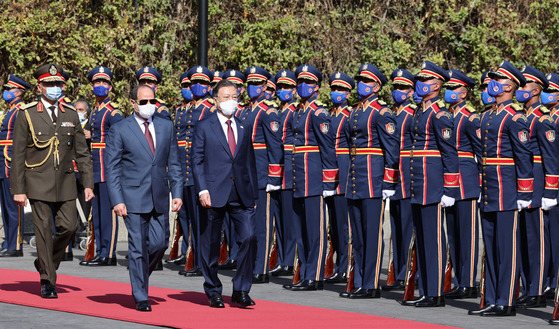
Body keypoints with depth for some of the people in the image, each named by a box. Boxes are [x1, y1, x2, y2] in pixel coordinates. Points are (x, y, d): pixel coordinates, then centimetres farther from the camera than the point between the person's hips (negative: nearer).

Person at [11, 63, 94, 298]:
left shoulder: (71, 115, 9)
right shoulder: (26, 114, -2)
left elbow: (82, 152, 11)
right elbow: (18, 155, -2)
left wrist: (88, 183, 2)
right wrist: (18, 190, -7)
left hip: (65, 182, 3)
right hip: (38, 183, -3)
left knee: (69, 227, -2)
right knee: (44, 230, -3)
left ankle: (44, 263, 22)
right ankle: (47, 281, 5)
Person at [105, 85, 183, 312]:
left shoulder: (166, 127, 10)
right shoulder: (119, 130, -2)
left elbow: (173, 163, 13)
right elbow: (111, 169, -3)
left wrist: (177, 192, 3)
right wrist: (117, 200, -11)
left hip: (160, 198, 4)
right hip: (134, 197, -4)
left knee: (160, 243, 0)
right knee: (138, 247, -2)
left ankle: (140, 275, 28)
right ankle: (141, 297, 7)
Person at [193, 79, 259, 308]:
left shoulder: (245, 129, 15)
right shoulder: (204, 127, 3)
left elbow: (250, 162, 16)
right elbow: (197, 161, 0)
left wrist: (253, 194, 12)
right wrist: (202, 190, -12)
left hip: (241, 195, 3)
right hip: (214, 194, -3)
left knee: (249, 237, -12)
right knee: (211, 245, 4)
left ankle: (240, 290, -3)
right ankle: (214, 292, 18)